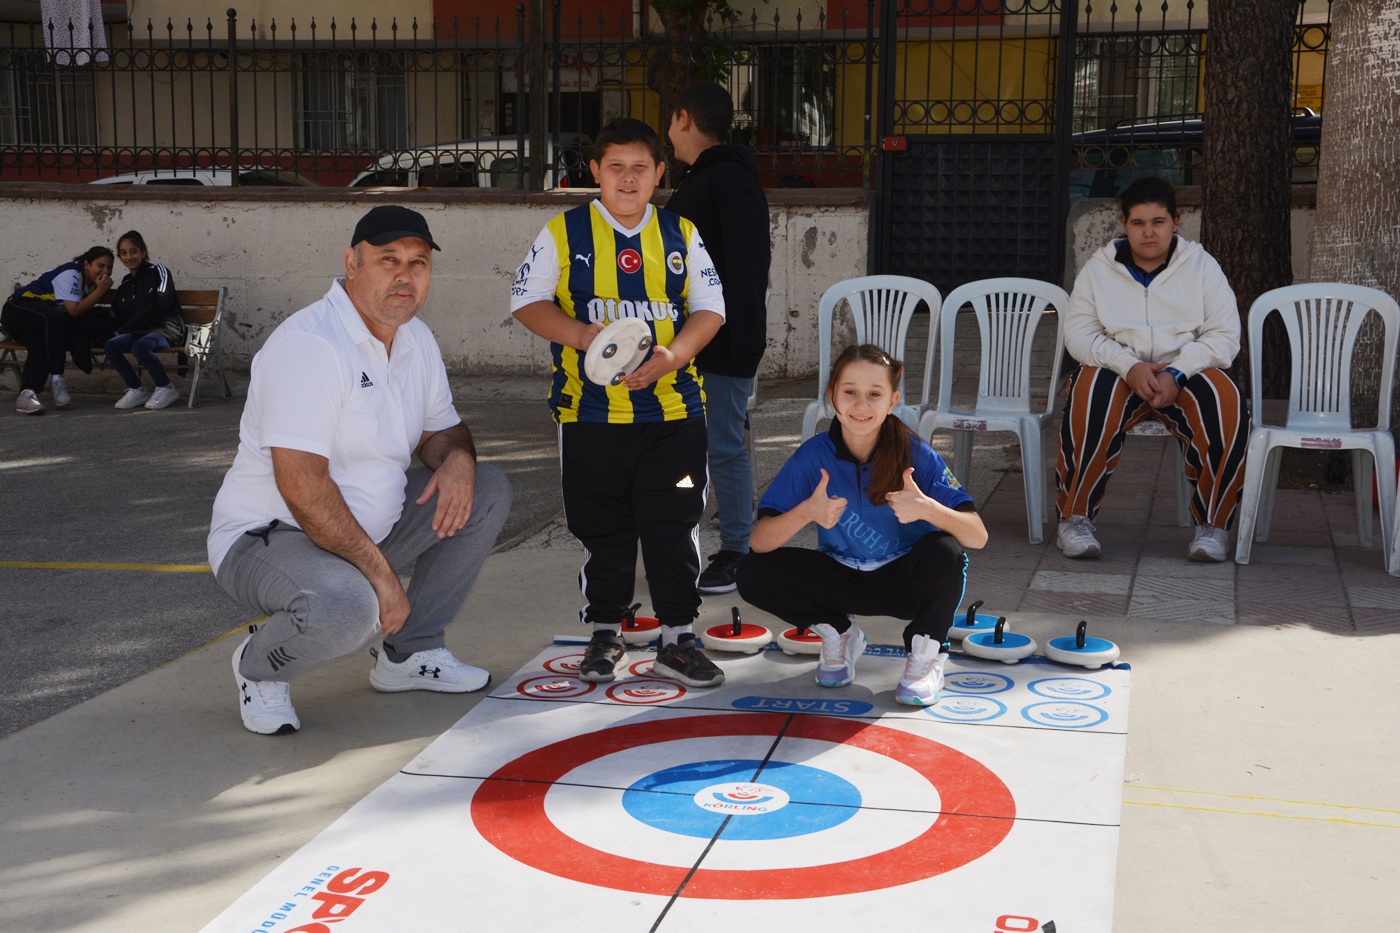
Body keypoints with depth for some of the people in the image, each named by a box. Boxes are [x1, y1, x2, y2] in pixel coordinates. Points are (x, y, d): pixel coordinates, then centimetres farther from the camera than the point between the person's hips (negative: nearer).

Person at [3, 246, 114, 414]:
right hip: (18, 307, -9)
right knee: (53, 319, -37)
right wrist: (100, 290, -21)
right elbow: (74, 310, -24)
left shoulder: (90, 282, 10)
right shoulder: (71, 274, -18)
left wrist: (101, 291, -4)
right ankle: (56, 380, -33)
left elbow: (87, 310, 6)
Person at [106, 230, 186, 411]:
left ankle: (166, 388, -16)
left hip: (166, 328, -6)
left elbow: (163, 303, -11)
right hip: (140, 332, 6)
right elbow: (117, 317, 15)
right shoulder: (124, 286, 20)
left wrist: (129, 327, -11)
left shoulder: (157, 271, 4)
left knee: (140, 346, -36)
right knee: (111, 346, -23)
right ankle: (137, 390, -9)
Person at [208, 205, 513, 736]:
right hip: (266, 538, -9)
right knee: (345, 606, -38)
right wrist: (380, 573, -27)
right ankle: (260, 666, -2)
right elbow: (301, 487, -29)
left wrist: (457, 458, -10)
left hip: (371, 527, 9)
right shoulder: (309, 344, -24)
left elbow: (441, 430, 16)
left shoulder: (416, 339, 5)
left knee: (487, 492, 4)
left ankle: (409, 654, 11)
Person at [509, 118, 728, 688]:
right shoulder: (563, 234, 2)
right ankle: (605, 636, 24)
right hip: (590, 410, -1)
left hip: (673, 410, 1)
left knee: (674, 527, 3)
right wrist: (582, 335, -15)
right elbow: (527, 302, 2)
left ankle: (678, 639, 14)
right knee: (602, 531, 9)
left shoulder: (681, 235, 7)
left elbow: (709, 308, 6)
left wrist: (671, 355, -12)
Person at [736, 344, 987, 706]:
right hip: (844, 578, 2)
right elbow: (760, 542, -21)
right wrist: (806, 513, -40)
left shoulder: (917, 456, -20)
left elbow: (978, 536, -26)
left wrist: (926, 509, -45)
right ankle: (837, 633, 8)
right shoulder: (813, 456, -16)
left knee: (943, 552, -34)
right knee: (753, 574, -19)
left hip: (905, 581, -2)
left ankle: (926, 655, -5)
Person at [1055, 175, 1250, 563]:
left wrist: (1176, 373, -20)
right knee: (1089, 404, -35)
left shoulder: (1202, 266, 5)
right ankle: (1075, 518, -22)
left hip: (1186, 370, 0)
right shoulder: (1098, 268, 6)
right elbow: (1078, 332, -4)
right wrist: (1130, 366, -21)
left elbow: (1224, 335, -3)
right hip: (1116, 370, 0)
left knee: (1226, 405, -32)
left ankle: (1213, 524, -17)